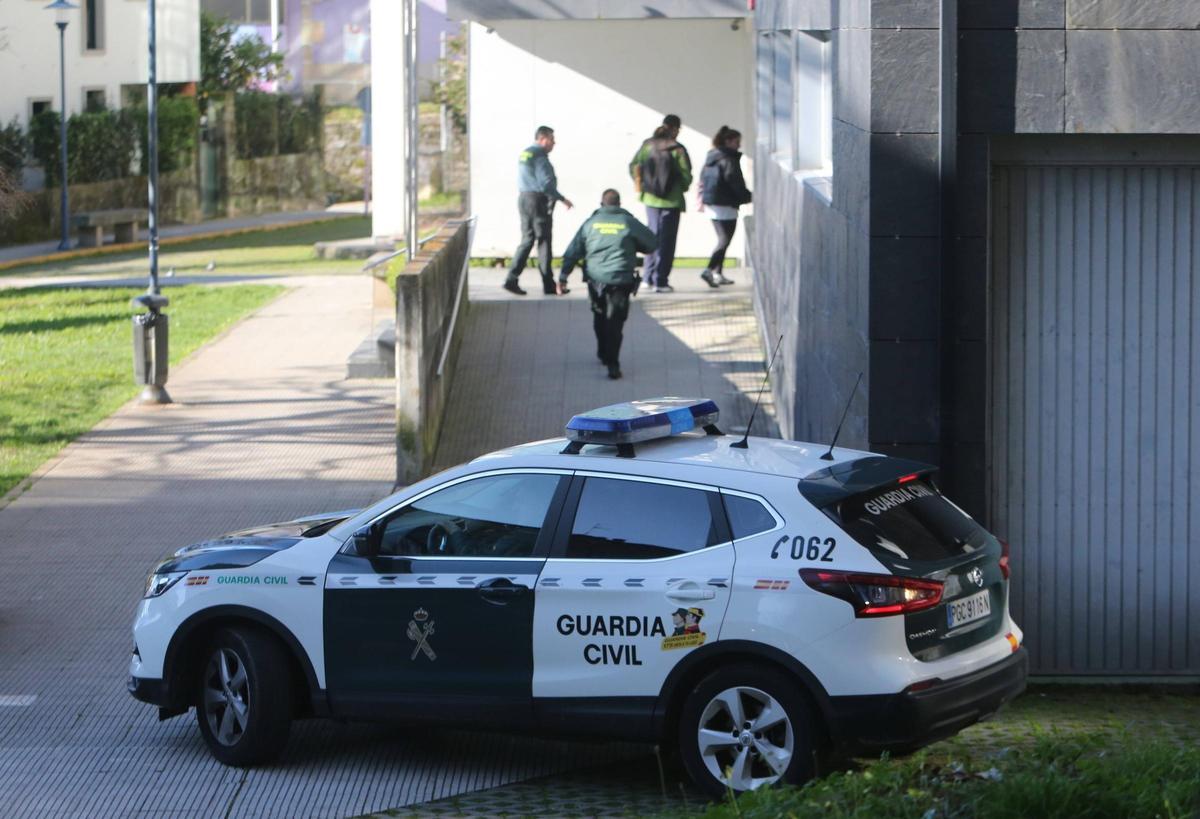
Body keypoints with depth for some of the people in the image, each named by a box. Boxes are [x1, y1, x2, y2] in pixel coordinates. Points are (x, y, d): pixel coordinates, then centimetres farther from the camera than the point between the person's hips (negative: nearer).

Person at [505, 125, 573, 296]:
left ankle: (512, 280, 2)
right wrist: (562, 199, -15)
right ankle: (548, 285, 4)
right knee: (544, 242, -1)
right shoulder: (540, 157, -14)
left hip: (523, 199, 8)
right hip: (538, 201, -8)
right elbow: (546, 184, -22)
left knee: (527, 240, 12)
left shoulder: (524, 154, 14)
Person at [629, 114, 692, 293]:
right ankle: (661, 281, -1)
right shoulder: (678, 149, -13)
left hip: (651, 198, 4)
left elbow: (634, 167, 3)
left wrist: (639, 184, 17)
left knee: (653, 236, 18)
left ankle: (648, 277, 20)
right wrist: (683, 187, 8)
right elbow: (686, 175, -12)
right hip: (671, 200, -4)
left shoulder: (647, 145, -1)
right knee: (666, 240, 1)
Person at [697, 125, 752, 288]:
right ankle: (709, 270, -21)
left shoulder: (711, 157, 14)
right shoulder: (729, 159, -14)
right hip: (725, 205, -9)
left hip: (711, 204, 9)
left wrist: (702, 198, 26)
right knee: (725, 240, -8)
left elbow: (703, 178, 19)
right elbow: (735, 182, -17)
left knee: (722, 239, 18)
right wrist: (748, 197, -7)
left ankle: (718, 273, 17)